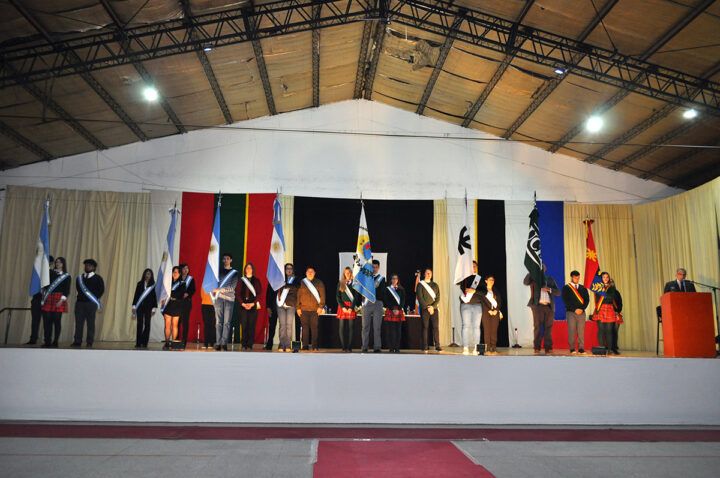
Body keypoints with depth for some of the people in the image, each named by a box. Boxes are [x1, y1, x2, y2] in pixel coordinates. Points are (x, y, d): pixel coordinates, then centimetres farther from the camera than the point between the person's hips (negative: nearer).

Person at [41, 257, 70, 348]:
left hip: (59, 299, -3)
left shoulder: (67, 276, 5)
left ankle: (55, 342, 3)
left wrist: (61, 300, -10)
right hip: (48, 298, 3)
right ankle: (47, 342, 7)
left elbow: (67, 291, -1)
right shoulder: (50, 272, 14)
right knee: (47, 320, 0)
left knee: (57, 321, -3)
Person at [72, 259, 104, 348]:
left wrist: (95, 299, -5)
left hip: (91, 303, -4)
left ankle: (89, 343, 1)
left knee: (90, 323, -2)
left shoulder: (98, 278, 4)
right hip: (80, 302, 4)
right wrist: (80, 297, 9)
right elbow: (78, 288, 21)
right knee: (78, 322, 2)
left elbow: (101, 290, 1)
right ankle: (77, 341, 8)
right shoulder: (80, 278, 16)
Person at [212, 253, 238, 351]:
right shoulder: (219, 271, 16)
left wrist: (219, 289, -6)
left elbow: (232, 287, 0)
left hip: (229, 299, -1)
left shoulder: (234, 272, 9)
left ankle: (224, 343, -4)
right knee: (218, 321, -4)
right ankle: (218, 343, -4)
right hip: (219, 298, 1)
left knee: (227, 322, -5)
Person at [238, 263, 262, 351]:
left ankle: (250, 345, -1)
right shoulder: (241, 280, 13)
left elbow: (259, 293, 2)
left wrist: (253, 303, -11)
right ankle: (244, 345, 3)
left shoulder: (256, 281, 9)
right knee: (244, 325, -3)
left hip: (253, 305, -1)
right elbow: (238, 293, 6)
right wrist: (243, 303, -8)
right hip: (243, 305, 1)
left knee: (251, 325, -4)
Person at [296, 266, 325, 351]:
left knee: (314, 327, -1)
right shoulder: (302, 283, 10)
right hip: (304, 309, 1)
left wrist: (320, 307, -4)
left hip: (315, 309, -1)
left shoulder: (319, 283, 8)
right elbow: (298, 295, 9)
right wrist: (298, 308, 3)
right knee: (305, 327, 1)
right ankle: (305, 345, 5)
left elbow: (322, 295, 4)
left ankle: (314, 346, 5)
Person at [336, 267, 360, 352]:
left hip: (351, 307, -1)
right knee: (341, 327, -3)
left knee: (350, 327, -3)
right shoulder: (340, 283, 11)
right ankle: (343, 347, 1)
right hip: (342, 306, 1)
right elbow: (337, 296, 5)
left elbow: (356, 297, 1)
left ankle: (349, 347, 0)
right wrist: (343, 307, -7)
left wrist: (351, 308, -9)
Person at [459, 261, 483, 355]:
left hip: (477, 305, 1)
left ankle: (476, 348, 1)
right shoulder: (463, 277, 10)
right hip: (465, 305, -1)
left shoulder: (480, 279, 10)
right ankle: (465, 348, -7)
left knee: (476, 326, -1)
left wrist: (474, 291, -15)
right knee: (466, 326, -6)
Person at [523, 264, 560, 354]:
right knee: (538, 327, -5)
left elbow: (558, 292, 10)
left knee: (548, 328, 2)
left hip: (549, 307, 3)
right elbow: (525, 282, -11)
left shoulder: (550, 280, 18)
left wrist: (549, 289, -7)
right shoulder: (533, 279, 11)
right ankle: (537, 348, -3)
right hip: (538, 306, -2)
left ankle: (548, 348, 6)